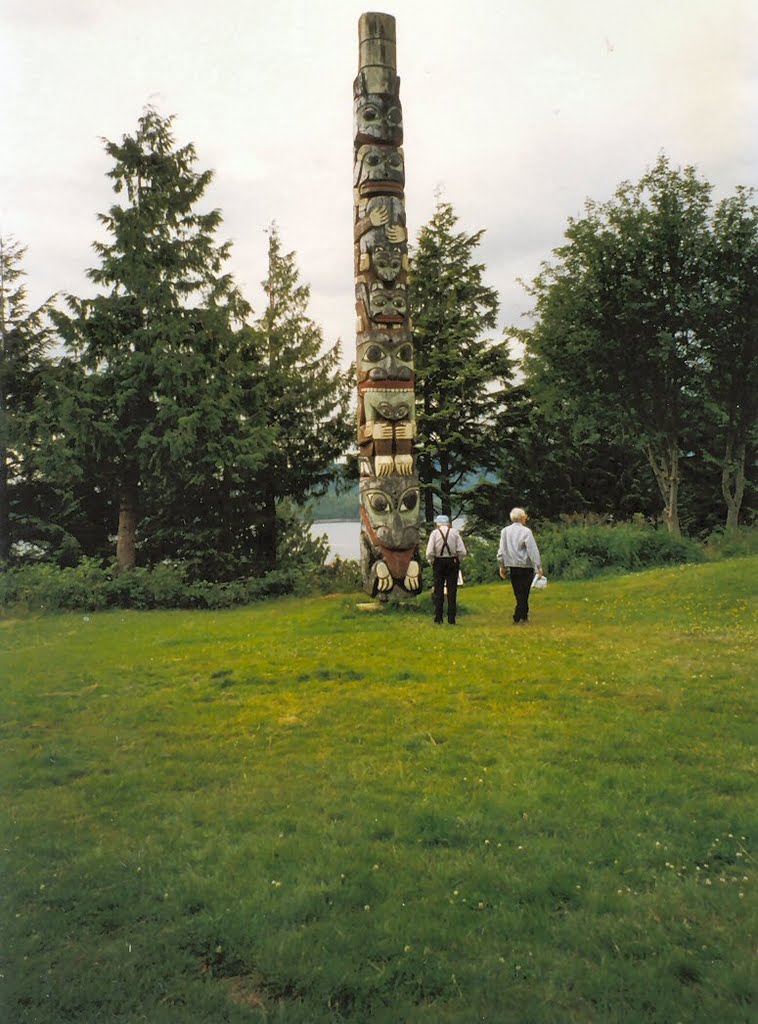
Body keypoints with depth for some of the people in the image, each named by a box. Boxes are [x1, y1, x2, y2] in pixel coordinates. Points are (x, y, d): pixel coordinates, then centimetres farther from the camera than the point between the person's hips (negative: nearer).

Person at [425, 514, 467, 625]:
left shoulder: (434, 533, -2)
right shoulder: (454, 532, 1)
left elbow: (429, 553, -11)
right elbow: (462, 552, -7)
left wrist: (432, 563, 4)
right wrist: (458, 562, 7)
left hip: (439, 562, -1)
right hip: (453, 562, 1)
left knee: (438, 591, 8)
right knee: (452, 591, 6)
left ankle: (438, 619, 7)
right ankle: (451, 619, 6)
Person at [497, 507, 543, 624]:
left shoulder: (505, 531, 3)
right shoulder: (526, 531, -12)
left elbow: (501, 550, 6)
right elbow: (533, 550, -13)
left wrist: (502, 566, 14)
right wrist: (538, 566, -9)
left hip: (512, 566, 5)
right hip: (525, 566, -5)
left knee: (518, 593, 14)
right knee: (523, 592, 1)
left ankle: (524, 616, 22)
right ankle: (518, 618, 0)